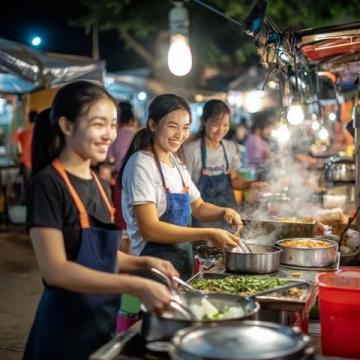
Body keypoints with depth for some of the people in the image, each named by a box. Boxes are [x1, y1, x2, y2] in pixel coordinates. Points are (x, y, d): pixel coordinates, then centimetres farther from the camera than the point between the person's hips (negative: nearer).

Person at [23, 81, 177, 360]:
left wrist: (144, 263, 0)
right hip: (66, 326, -7)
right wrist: (136, 286, -28)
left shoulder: (99, 184, 7)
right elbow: (55, 270, -23)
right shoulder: (47, 184, -16)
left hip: (105, 320, 7)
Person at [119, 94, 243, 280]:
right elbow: (150, 229, -23)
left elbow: (198, 207, 19)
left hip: (183, 261, 8)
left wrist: (223, 212, -2)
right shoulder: (142, 165, -16)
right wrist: (208, 234, -26)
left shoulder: (176, 162, 8)